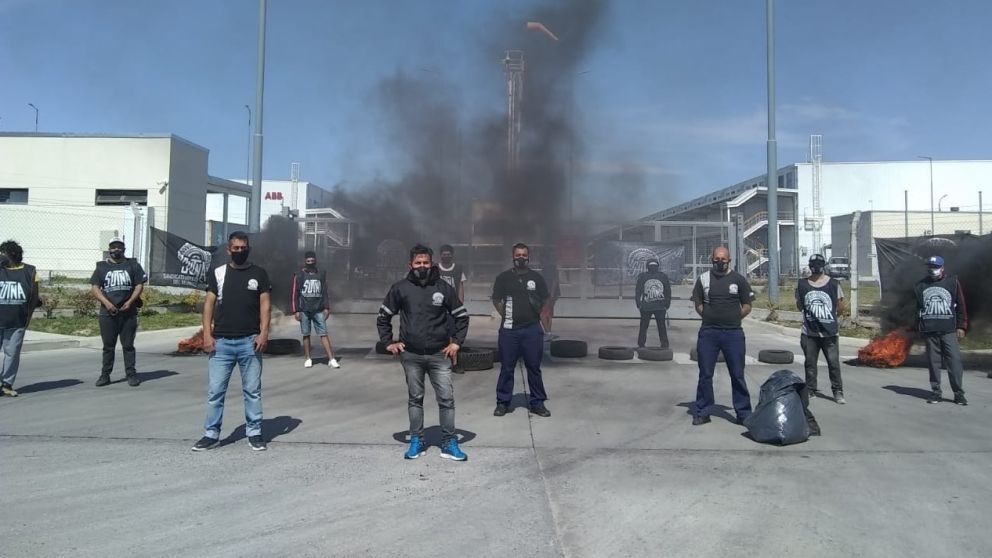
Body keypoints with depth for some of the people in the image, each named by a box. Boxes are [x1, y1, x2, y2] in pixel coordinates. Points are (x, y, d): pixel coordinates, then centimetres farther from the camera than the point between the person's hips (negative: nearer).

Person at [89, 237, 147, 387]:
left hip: (128, 312, -1)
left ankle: (131, 374, 7)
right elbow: (94, 288, 4)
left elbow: (140, 284, 4)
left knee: (128, 345, 2)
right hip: (107, 313, 1)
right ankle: (105, 375, 14)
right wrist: (106, 302, -11)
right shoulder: (102, 267, 9)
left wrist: (130, 301, -10)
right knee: (108, 346, 7)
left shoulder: (133, 265, 8)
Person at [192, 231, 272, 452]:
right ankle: (211, 434, 15)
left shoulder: (259, 274, 6)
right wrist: (207, 333, -5)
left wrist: (264, 332, -10)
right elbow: (209, 303, 5)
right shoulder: (218, 273, 8)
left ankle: (254, 433, 14)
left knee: (252, 390, 5)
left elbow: (265, 304, 2)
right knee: (215, 390, 4)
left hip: (249, 341, -1)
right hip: (221, 342, 1)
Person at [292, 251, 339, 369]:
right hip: (304, 310, -1)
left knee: (323, 334, -3)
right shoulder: (299, 275, 2)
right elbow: (295, 294, 2)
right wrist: (296, 310, -4)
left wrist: (326, 307, 6)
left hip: (318, 310, 1)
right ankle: (307, 359, 14)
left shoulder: (322, 274, 8)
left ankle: (331, 359, -7)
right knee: (306, 334, 5)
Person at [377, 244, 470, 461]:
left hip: (439, 354, 0)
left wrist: (456, 342, 0)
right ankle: (416, 441, 22)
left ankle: (449, 443, 12)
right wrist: (388, 342, 3)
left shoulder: (444, 288, -1)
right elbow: (383, 317, 10)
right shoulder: (400, 288, -1)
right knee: (415, 399, 11)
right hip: (411, 355, 0)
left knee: (447, 398, 1)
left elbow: (462, 316, 8)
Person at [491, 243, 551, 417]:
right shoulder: (503, 277, 4)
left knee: (534, 367, 6)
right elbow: (496, 300, 10)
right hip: (509, 330, 0)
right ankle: (502, 402, 15)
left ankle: (537, 403, 15)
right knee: (506, 368, 5)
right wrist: (506, 316, 3)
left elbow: (544, 300, 14)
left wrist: (535, 314, 5)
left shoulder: (537, 278, 5)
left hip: (532, 329, 0)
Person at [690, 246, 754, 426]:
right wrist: (710, 317, 0)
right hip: (708, 333, 1)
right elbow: (698, 305, 10)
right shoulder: (703, 279, 6)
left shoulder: (738, 279, 4)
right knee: (705, 374, 5)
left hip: (733, 333, -1)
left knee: (738, 375, 5)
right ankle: (701, 412, 14)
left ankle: (743, 414, 15)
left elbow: (747, 306, 6)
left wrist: (733, 318, -2)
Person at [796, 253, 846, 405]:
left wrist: (831, 317, 9)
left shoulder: (834, 284, -1)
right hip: (809, 332, 2)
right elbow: (799, 306, 12)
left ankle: (838, 392, 9)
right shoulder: (802, 284, 3)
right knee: (810, 363, 10)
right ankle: (810, 391, 20)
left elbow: (840, 307, 6)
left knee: (834, 363, 0)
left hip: (829, 332, -2)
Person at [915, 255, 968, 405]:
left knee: (954, 361, -7)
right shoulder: (921, 285, 10)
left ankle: (959, 394, 1)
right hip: (929, 332, 2)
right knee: (933, 363, 5)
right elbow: (918, 307, 16)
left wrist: (961, 326, -1)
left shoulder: (952, 282, 5)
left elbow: (961, 305, 4)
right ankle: (936, 393, 12)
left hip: (949, 331, -2)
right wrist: (920, 325, 11)